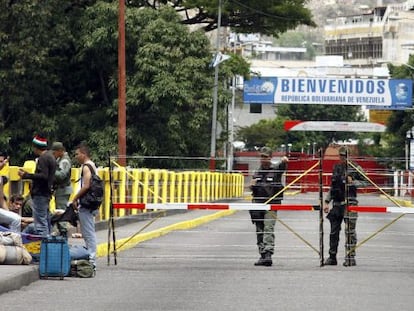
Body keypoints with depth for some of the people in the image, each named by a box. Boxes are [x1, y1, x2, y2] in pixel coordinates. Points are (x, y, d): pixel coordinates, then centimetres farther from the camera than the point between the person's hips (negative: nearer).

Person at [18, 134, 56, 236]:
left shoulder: (43, 158, -15)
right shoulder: (50, 156, 17)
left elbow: (43, 176, -24)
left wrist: (26, 175, -21)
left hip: (40, 194, -11)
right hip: (46, 193, 11)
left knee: (40, 222, -10)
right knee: (45, 220, 17)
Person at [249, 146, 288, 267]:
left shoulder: (276, 168, 1)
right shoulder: (257, 172, 15)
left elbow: (282, 166, -22)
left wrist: (284, 161, -45)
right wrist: (252, 186, 0)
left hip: (271, 204, -6)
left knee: (268, 229, -15)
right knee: (259, 231, 7)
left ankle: (268, 254, -23)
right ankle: (262, 255, 14)